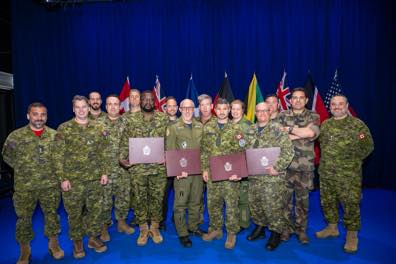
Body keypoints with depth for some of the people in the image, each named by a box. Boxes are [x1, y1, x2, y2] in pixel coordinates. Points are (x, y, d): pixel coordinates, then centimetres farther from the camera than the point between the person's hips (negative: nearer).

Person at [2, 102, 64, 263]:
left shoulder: (55, 135, -3)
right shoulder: (15, 136, -6)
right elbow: (7, 155, 7)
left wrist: (52, 169, 2)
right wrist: (22, 168, 2)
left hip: (51, 185, 1)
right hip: (24, 186, -1)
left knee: (52, 214, 13)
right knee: (24, 218, 12)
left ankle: (53, 243, 33)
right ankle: (25, 250, 32)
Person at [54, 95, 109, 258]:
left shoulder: (98, 127, 3)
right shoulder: (64, 128, -4)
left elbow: (103, 152, 7)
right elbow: (58, 155, -5)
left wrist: (104, 172, 2)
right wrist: (63, 178, -9)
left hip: (95, 178, 2)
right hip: (72, 179, -2)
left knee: (96, 210, 11)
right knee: (74, 212, 11)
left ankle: (94, 238, 31)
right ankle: (77, 241, 31)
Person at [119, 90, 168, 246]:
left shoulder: (164, 119, 1)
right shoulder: (132, 120, 2)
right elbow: (125, 142, 2)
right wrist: (122, 157, -12)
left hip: (159, 168, 0)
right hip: (138, 168, 0)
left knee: (157, 198, 11)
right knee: (140, 199, 11)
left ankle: (155, 228, 30)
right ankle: (143, 229, 29)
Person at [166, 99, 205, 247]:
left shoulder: (200, 127, 9)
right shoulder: (173, 128, -2)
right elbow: (170, 151, -6)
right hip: (181, 172, -4)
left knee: (196, 201, 15)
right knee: (180, 203, 2)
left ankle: (194, 227, 32)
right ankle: (182, 233, 16)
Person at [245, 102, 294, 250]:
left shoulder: (278, 129, -9)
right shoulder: (251, 130, 10)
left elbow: (288, 151, -16)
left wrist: (278, 167, -22)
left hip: (272, 177, -6)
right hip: (254, 175, 6)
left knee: (273, 206, 2)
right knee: (254, 204, 16)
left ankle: (276, 234, 21)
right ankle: (259, 228, 36)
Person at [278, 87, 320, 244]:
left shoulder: (313, 116, 4)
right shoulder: (282, 116, 6)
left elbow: (312, 133, -16)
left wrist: (289, 129, -10)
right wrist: (302, 133, -11)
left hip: (304, 166, 0)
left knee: (303, 199, 10)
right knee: (285, 198, 8)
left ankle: (301, 229, 26)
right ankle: (286, 228, 25)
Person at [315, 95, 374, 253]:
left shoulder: (357, 124, -5)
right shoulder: (325, 125, 9)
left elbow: (368, 146, -3)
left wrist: (353, 160, -12)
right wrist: (325, 161, 10)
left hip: (349, 175, -5)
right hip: (326, 173, 5)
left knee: (351, 204, 2)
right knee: (327, 201, 15)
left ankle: (352, 236, 21)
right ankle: (332, 228, 35)